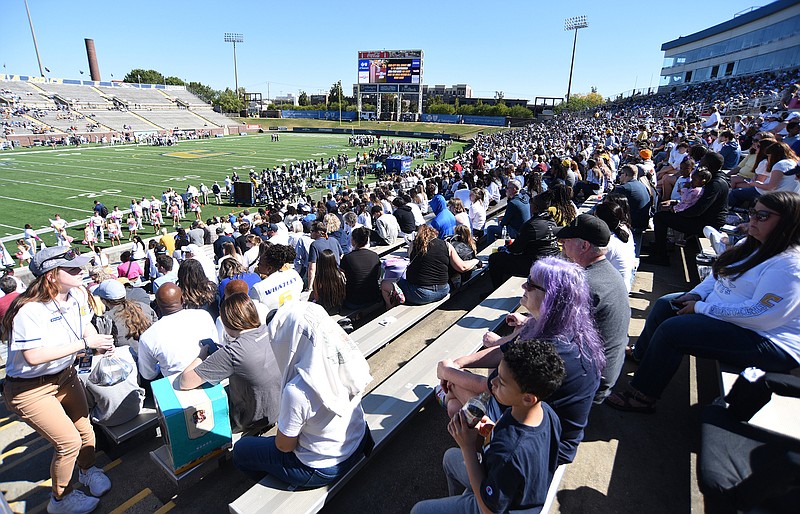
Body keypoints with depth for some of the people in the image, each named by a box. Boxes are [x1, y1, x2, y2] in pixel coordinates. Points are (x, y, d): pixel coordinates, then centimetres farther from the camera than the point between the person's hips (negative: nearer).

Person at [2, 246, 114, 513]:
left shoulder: (77, 295, -9)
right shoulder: (29, 310, -31)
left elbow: (86, 324, 6)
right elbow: (34, 356, -35)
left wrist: (99, 342, -15)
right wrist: (85, 344, -33)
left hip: (65, 375, 7)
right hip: (30, 389, -7)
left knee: (85, 430, 16)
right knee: (69, 442, -3)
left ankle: (88, 471, 46)